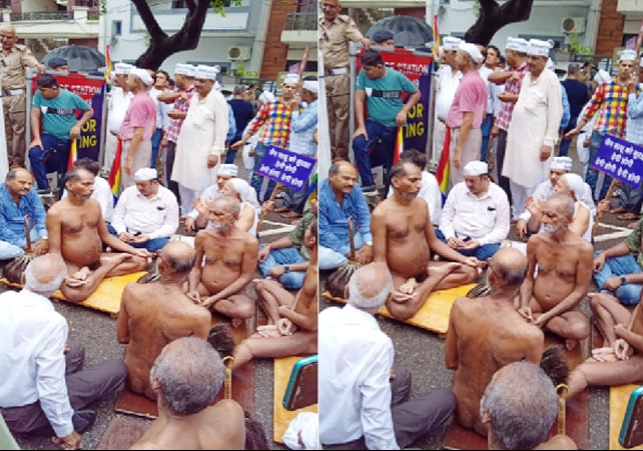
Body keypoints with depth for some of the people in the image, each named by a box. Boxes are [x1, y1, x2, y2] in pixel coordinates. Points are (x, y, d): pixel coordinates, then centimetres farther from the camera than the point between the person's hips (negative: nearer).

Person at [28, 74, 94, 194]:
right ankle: (44, 188, -17)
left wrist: (78, 126, -14)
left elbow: (89, 111, 0)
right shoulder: (39, 95, -9)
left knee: (69, 169, 8)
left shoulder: (71, 97, -11)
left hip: (69, 138, 0)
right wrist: (37, 138, -15)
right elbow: (35, 116, -7)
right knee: (34, 153, -25)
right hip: (49, 136, 0)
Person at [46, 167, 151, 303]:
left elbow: (106, 236, 14)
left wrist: (134, 250, 7)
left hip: (97, 261, 7)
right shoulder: (56, 212, -14)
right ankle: (109, 265, -13)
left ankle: (89, 273, -11)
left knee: (140, 260, -4)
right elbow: (54, 250, -15)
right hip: (72, 265, -7)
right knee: (74, 294, -39)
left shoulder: (94, 204, 5)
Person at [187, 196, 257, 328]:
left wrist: (215, 298, -18)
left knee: (246, 310, -36)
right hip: (204, 288, 4)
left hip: (232, 293, -3)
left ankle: (201, 302, -10)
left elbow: (245, 277, -13)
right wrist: (192, 290, -16)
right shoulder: (203, 236, -6)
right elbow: (196, 267, 5)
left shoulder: (249, 242, -18)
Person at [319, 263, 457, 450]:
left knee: (400, 374, 22)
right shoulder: (376, 343, -29)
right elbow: (375, 418, -26)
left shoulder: (326, 315, -9)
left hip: (321, 428, 7)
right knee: (445, 399, 2)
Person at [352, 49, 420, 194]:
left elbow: (416, 93, 1)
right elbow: (359, 100, -7)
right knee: (358, 144, -26)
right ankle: (368, 184, -19)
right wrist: (361, 126, -14)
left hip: (394, 125, 0)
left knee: (392, 160, 9)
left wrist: (404, 111, -13)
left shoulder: (397, 77, -11)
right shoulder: (363, 75, -10)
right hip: (374, 122, 0)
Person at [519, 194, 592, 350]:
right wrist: (524, 305, -15)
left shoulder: (583, 248, -17)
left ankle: (533, 320, -10)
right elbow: (528, 277, 4)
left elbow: (580, 291, -13)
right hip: (536, 302, 4)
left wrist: (548, 315, -17)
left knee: (580, 330, -37)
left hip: (566, 309, -4)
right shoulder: (535, 241, -6)